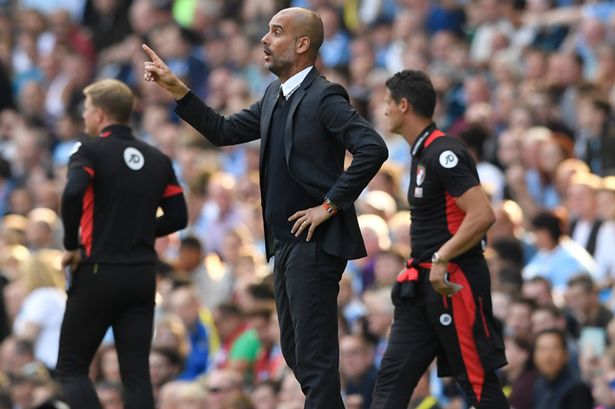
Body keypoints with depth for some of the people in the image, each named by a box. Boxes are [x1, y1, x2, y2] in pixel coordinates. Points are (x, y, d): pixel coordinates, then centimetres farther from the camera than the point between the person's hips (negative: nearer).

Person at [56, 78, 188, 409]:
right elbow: (177, 217, 10)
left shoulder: (90, 151, -5)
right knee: (136, 374, 5)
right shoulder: (157, 159, 12)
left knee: (71, 369, 5)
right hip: (143, 275, 5)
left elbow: (72, 194, -22)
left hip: (98, 273, -5)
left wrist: (71, 246, -10)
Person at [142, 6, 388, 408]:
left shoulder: (324, 97, -15)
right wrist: (177, 88, 11)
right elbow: (225, 131, 18)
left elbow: (373, 149, -25)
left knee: (315, 359, -8)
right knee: (296, 352, 16)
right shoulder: (275, 96, 12)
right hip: (285, 241, 10)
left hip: (314, 243, -10)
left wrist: (331, 204, -19)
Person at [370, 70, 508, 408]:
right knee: (391, 379, 5)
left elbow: (483, 215, -24)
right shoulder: (422, 153, 15)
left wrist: (441, 259, -22)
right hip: (424, 285, 10)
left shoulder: (443, 153, -16)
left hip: (454, 284, -10)